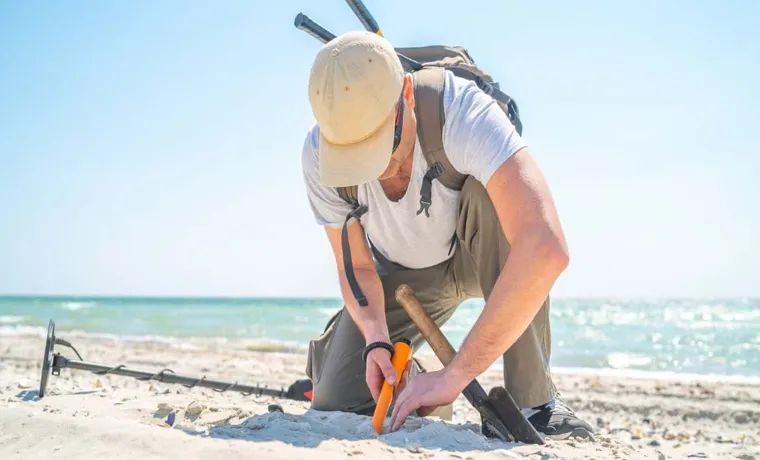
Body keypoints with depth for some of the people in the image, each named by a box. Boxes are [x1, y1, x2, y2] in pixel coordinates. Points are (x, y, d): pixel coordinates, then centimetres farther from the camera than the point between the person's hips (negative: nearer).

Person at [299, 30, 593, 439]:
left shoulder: (462, 111, -39)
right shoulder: (318, 156, -26)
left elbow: (547, 249, -53)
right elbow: (356, 266, -12)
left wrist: (455, 374, -51)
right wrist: (375, 340, -32)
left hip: (484, 253, -2)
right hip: (401, 272, 2)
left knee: (492, 195, -38)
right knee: (336, 408, -13)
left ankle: (532, 397, -26)